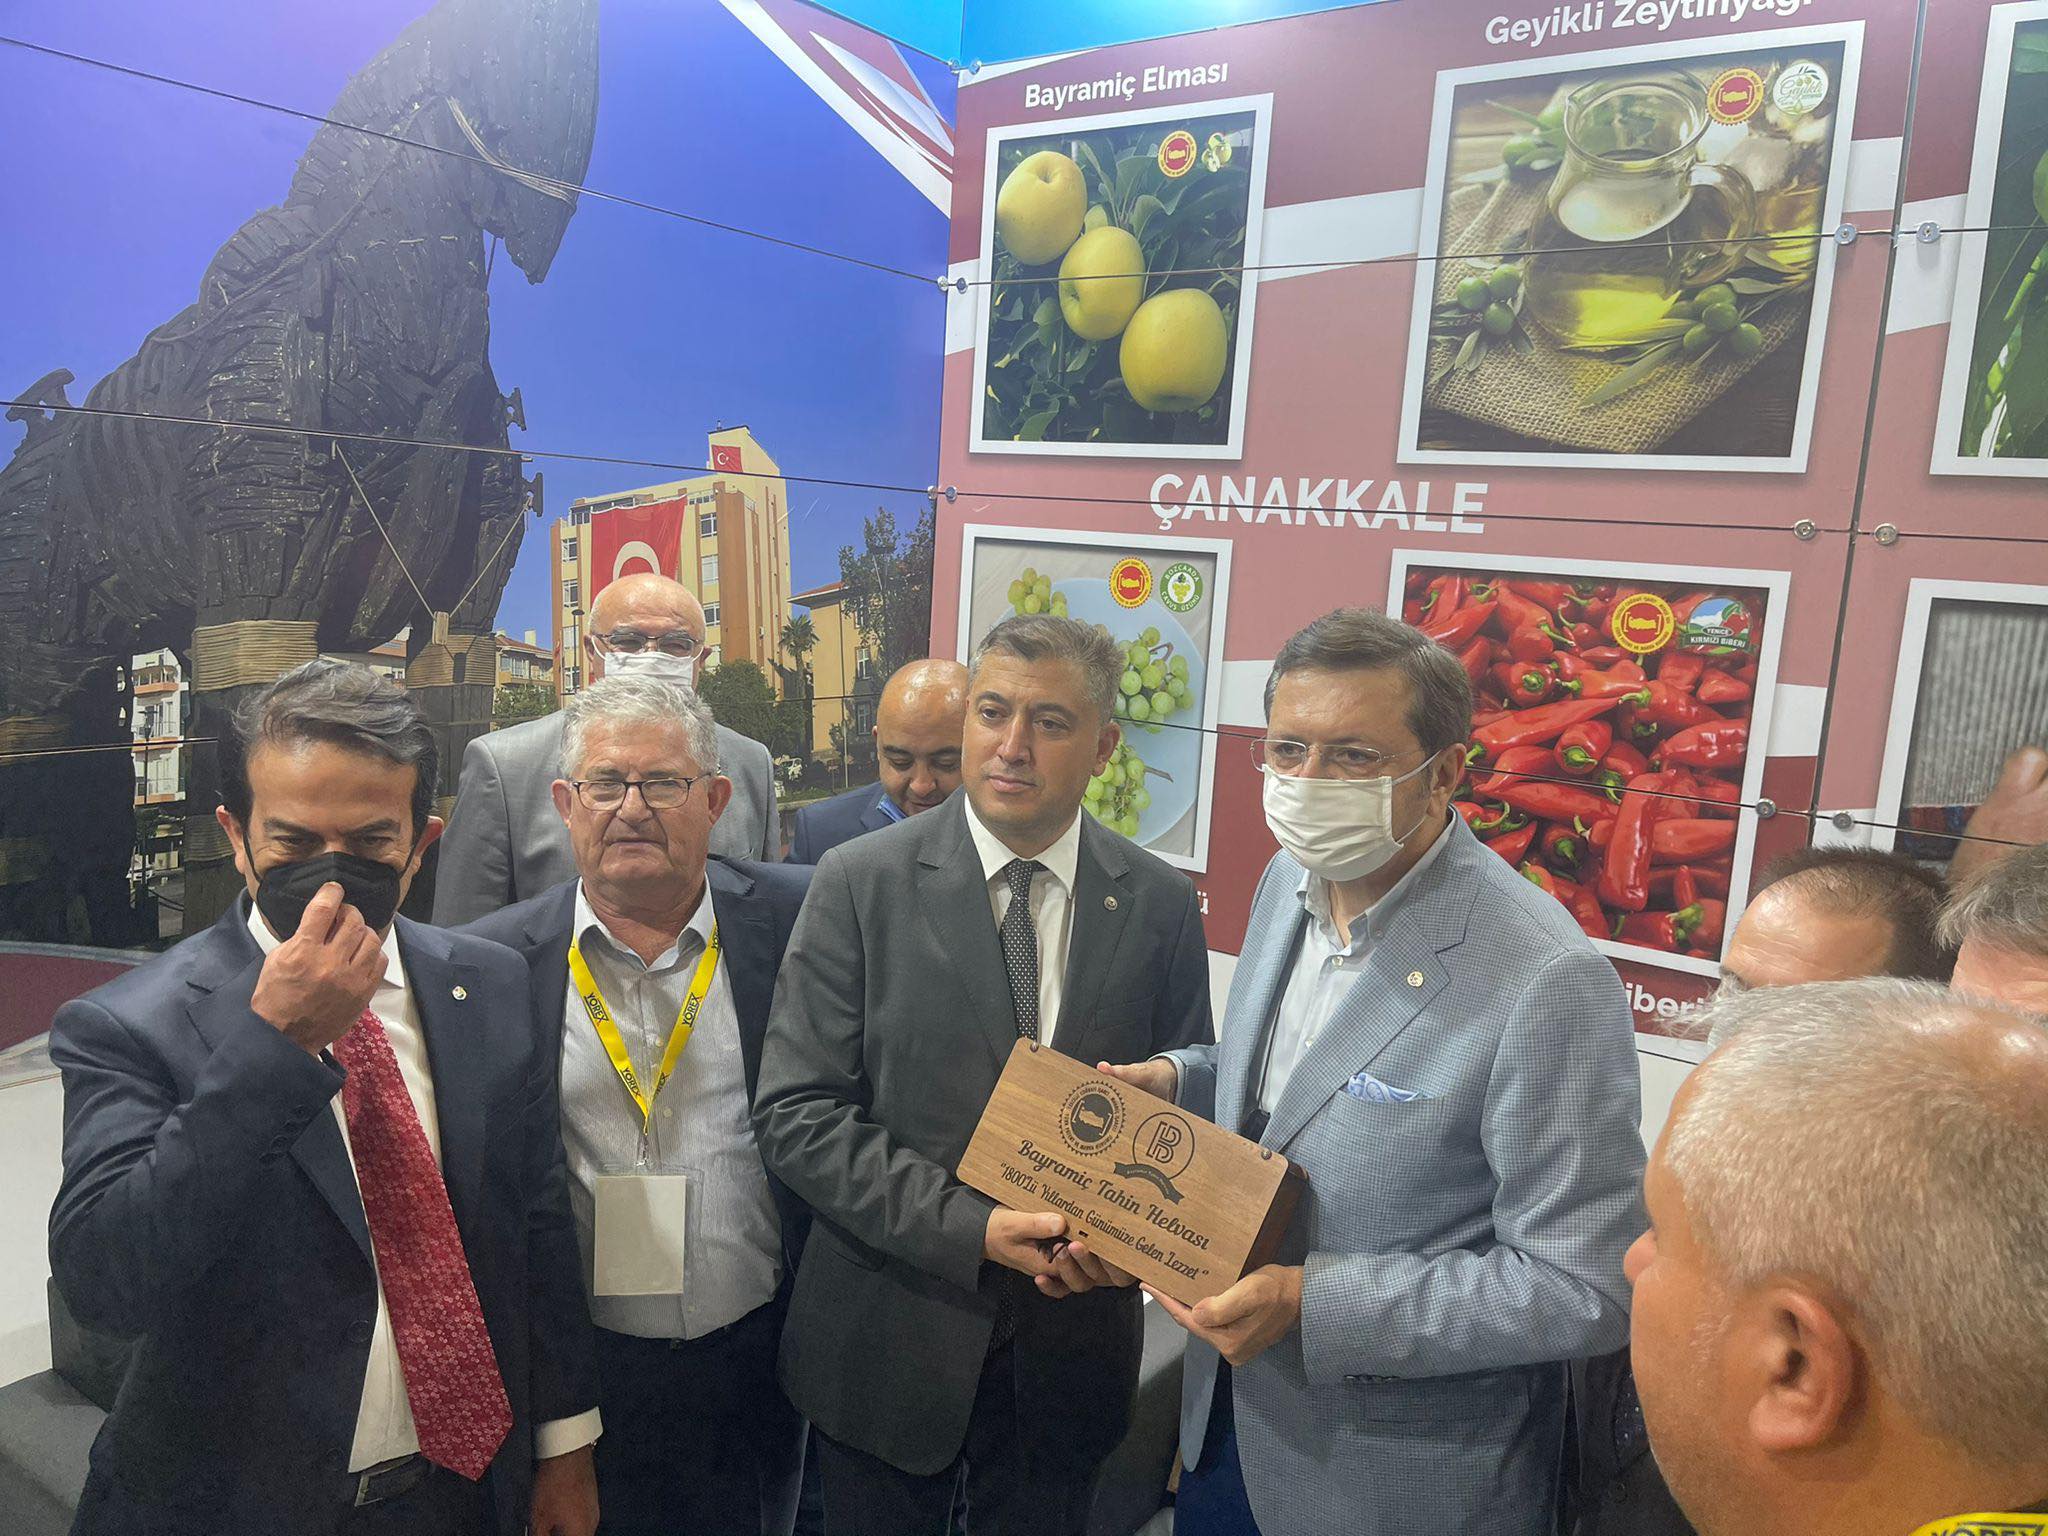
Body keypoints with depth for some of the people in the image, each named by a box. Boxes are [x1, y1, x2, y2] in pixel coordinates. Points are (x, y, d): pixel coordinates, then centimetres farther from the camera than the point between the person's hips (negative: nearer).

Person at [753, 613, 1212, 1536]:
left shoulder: (1161, 906, -4)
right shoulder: (862, 882, -11)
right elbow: (796, 1113, -13)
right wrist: (969, 1227, -21)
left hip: (1070, 1345, 2)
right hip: (889, 1338, -1)